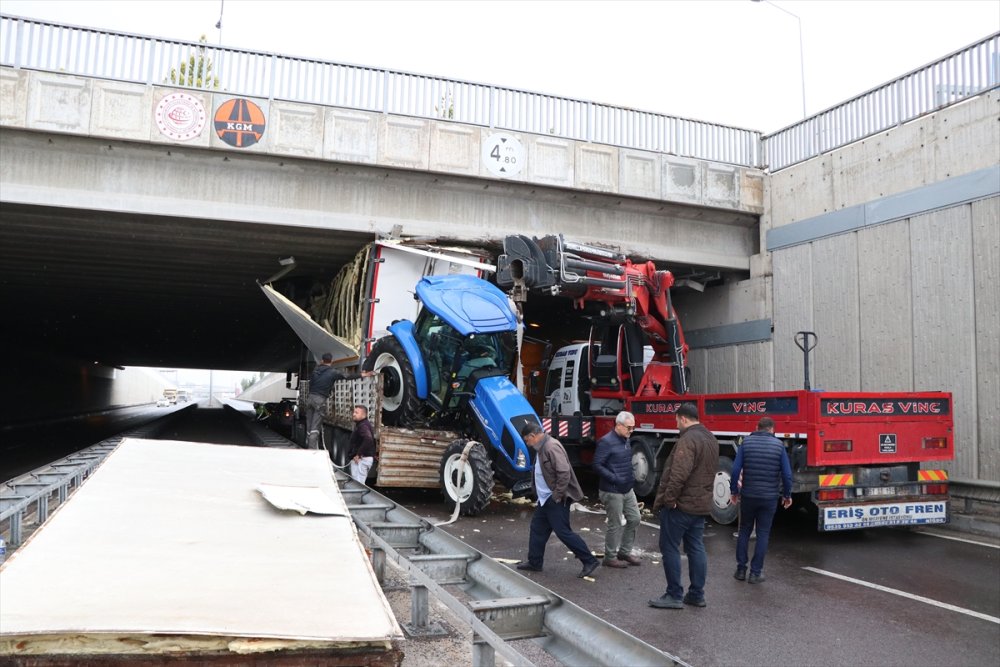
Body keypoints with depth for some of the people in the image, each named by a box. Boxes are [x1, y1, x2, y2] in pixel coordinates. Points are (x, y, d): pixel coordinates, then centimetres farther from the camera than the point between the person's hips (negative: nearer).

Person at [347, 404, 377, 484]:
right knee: (360, 483, 16)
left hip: (361, 459, -11)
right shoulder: (359, 425, 17)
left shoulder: (363, 426, -15)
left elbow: (368, 439, -32)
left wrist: (359, 454, -26)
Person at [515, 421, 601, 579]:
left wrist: (557, 495, -22)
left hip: (556, 500, -10)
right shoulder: (542, 447, 11)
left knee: (563, 532, -5)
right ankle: (534, 562, 27)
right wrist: (543, 494, 17)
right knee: (537, 529, 15)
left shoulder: (551, 447, -22)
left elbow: (564, 472, -28)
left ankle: (590, 561, 3)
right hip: (546, 499, 10)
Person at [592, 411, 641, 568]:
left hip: (627, 489, 9)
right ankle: (610, 557, 16)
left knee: (634, 519, 13)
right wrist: (615, 479, -24)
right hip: (612, 491, -9)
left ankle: (624, 552, 28)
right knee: (615, 525, 1)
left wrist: (631, 476, 9)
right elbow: (597, 465, -20)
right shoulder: (606, 442, -18)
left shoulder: (625, 440, 9)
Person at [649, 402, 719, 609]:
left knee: (670, 548, 0)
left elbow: (679, 474, -28)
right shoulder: (711, 439, 13)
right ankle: (697, 594, 18)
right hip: (701, 504, 9)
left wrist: (669, 498, -20)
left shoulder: (688, 439, -19)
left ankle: (674, 595, 4)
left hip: (680, 505, -9)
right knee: (696, 548, 13)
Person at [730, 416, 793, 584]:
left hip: (748, 496, 1)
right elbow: (787, 474, -5)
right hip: (769, 497, -1)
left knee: (744, 531, 15)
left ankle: (741, 569, 16)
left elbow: (735, 469, -7)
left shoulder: (746, 442, -3)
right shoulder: (778, 445, -3)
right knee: (763, 534, 9)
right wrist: (787, 495, 9)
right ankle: (756, 572, 10)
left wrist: (734, 491, 6)